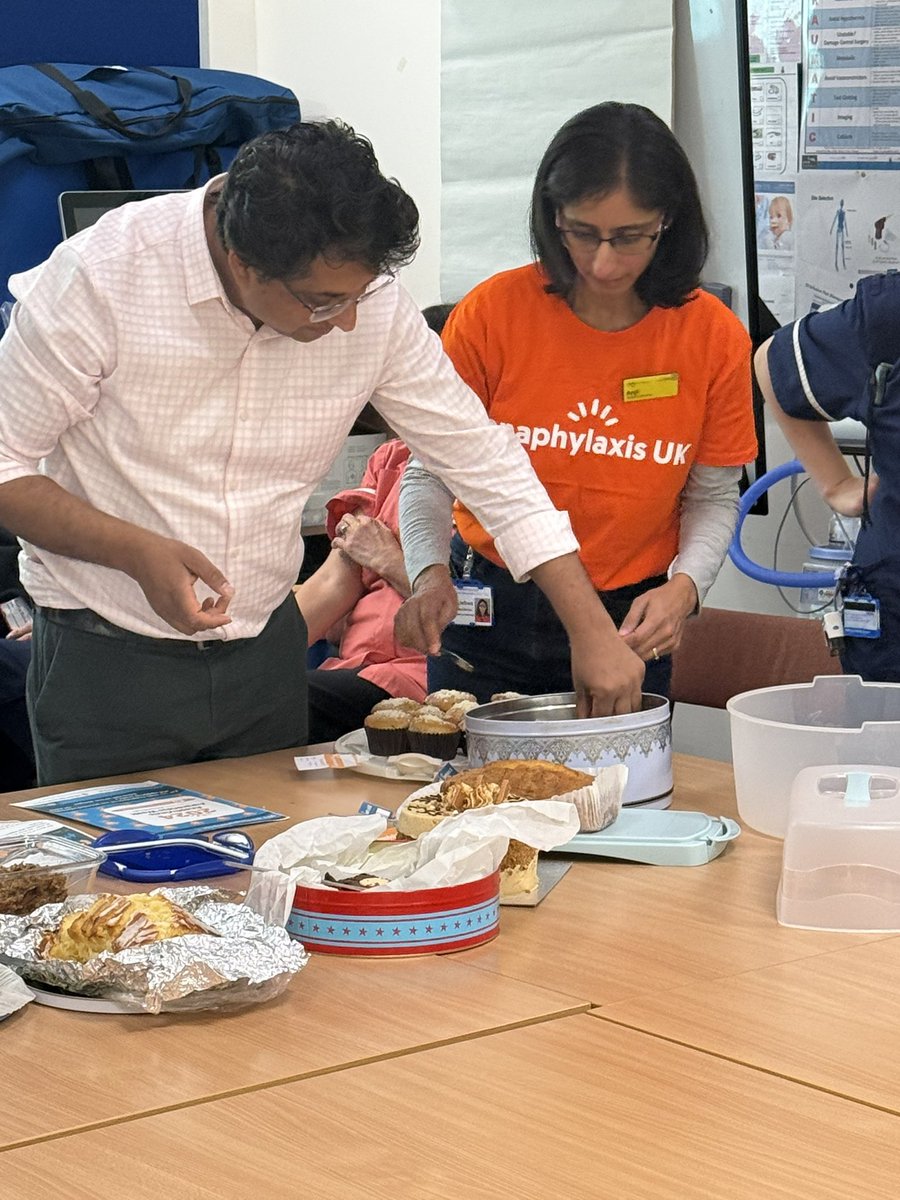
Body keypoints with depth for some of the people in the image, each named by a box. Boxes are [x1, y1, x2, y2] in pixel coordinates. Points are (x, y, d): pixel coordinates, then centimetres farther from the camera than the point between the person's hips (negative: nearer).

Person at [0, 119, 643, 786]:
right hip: (107, 657, -3)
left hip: (267, 650, 4)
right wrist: (138, 552, -27)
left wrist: (593, 636, -6)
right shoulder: (101, 275, -20)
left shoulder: (370, 304, -10)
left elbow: (487, 462, -3)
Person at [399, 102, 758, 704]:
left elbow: (715, 496, 1)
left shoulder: (715, 336, -9)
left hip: (630, 625, 1)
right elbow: (429, 478, -7)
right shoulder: (492, 311, -13)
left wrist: (684, 586, -17)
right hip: (488, 610, 0)